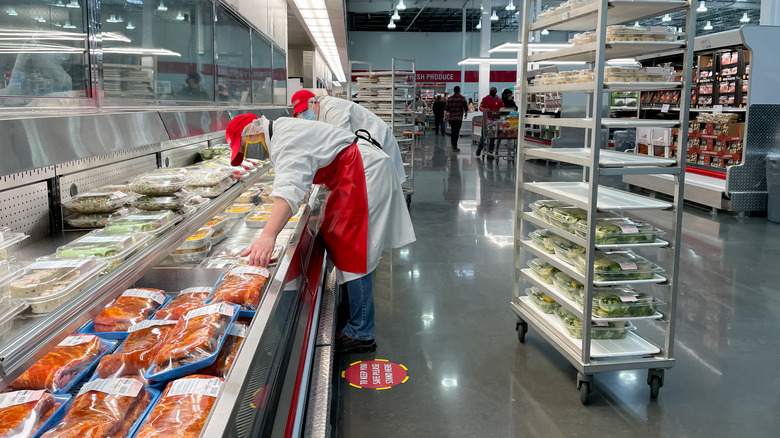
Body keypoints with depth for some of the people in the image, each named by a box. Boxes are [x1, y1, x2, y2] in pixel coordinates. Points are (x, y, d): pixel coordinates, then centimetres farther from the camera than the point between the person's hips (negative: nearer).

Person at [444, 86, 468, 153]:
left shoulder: (450, 98, 4)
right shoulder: (462, 98, -2)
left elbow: (446, 108, 1)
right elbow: (466, 108, 5)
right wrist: (466, 113, 24)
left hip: (451, 117, 3)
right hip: (459, 117, -3)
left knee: (453, 131, 17)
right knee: (456, 132, -2)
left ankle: (453, 145, 25)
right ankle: (454, 146, -3)